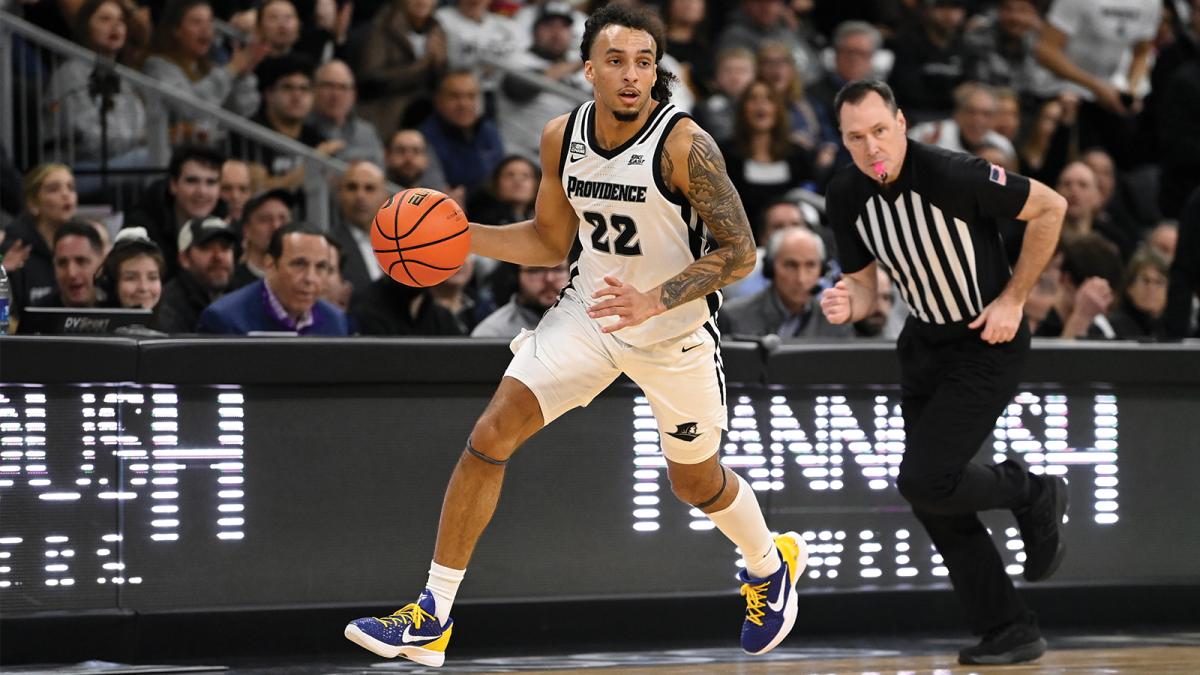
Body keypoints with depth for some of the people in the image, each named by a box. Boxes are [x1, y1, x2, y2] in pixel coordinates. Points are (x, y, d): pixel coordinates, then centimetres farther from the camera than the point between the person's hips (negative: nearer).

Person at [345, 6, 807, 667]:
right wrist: (461, 236, -6)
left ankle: (770, 564, 49)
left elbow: (739, 251, -21)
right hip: (588, 312, 4)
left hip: (674, 332, -4)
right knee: (491, 435, -12)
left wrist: (654, 301, -33)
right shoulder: (562, 138, -6)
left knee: (695, 481, 14)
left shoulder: (684, 145, -23)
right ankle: (432, 617, -7)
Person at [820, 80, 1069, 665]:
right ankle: (1009, 632, 17)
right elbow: (864, 283, 5)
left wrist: (1013, 299, -13)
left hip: (987, 341, -7)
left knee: (924, 480, -17)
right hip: (926, 342, 7)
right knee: (933, 501, 5)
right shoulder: (846, 197, -8)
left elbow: (1050, 207, -16)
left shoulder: (952, 175, -27)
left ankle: (1032, 494, 11)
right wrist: (847, 307, -19)